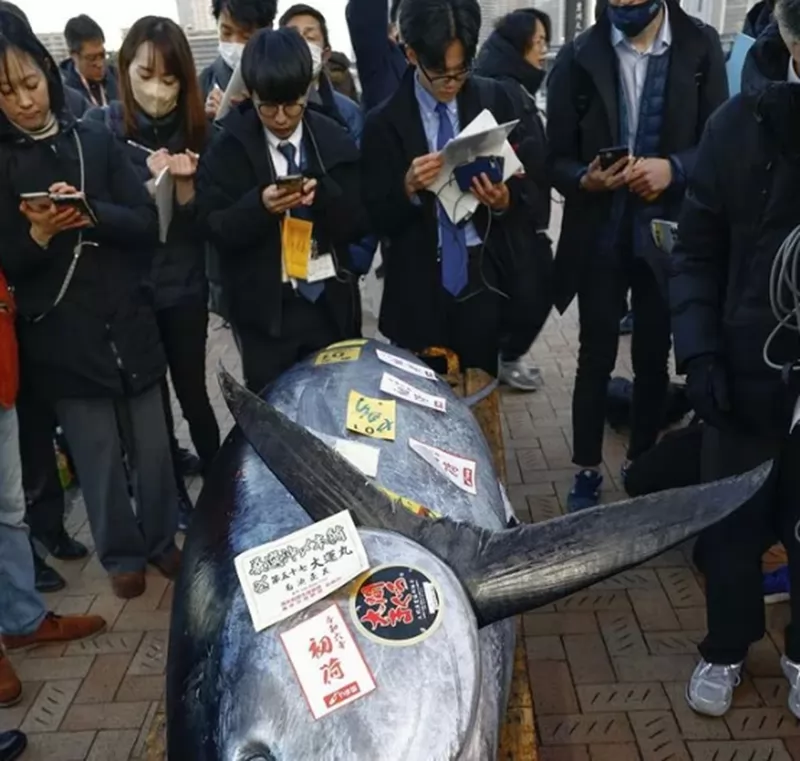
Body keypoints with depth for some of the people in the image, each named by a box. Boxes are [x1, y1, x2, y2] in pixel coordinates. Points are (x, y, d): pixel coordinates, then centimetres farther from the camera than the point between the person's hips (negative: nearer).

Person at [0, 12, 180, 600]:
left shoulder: (96, 141, 1)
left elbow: (147, 224, -3)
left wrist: (90, 212, -20)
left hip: (130, 324, 1)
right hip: (60, 339, -1)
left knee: (152, 443, 12)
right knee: (99, 455, 9)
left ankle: (162, 539, 33)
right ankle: (122, 554, 30)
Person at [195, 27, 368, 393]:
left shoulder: (334, 141, 1)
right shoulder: (228, 148, -3)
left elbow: (358, 224, -1)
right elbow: (216, 230, -6)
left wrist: (324, 196, -21)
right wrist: (259, 206, -24)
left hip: (331, 302, 2)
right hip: (264, 309, -1)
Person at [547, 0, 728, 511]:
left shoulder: (700, 46, -1)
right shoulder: (579, 56, -2)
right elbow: (558, 156, -1)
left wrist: (673, 168, -19)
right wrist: (584, 179, -22)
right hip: (600, 236, 0)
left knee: (654, 359, 11)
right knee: (596, 359, 7)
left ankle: (642, 466, 29)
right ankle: (588, 472, 21)